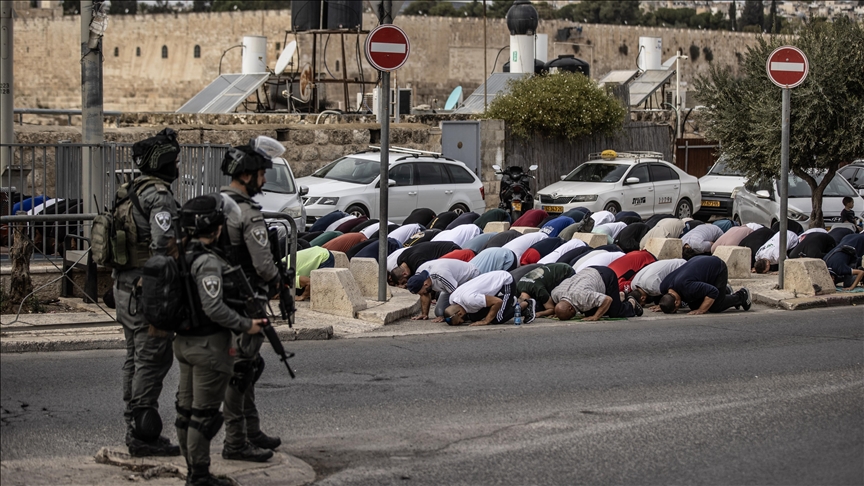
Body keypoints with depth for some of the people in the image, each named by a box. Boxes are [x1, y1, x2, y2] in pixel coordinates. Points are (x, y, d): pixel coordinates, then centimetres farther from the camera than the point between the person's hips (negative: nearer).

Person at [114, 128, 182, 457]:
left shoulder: (131, 191, 15)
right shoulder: (159, 196, -16)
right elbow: (164, 247, -23)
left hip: (125, 287, 10)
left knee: (136, 358, 14)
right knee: (152, 360, -6)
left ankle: (134, 430, 19)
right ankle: (143, 436, -6)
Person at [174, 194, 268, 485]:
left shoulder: (182, 256, 8)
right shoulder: (208, 262, -20)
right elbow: (214, 307, -25)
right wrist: (246, 326, -14)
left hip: (184, 341, 9)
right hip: (209, 345, -9)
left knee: (187, 409, 13)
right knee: (204, 414, -3)